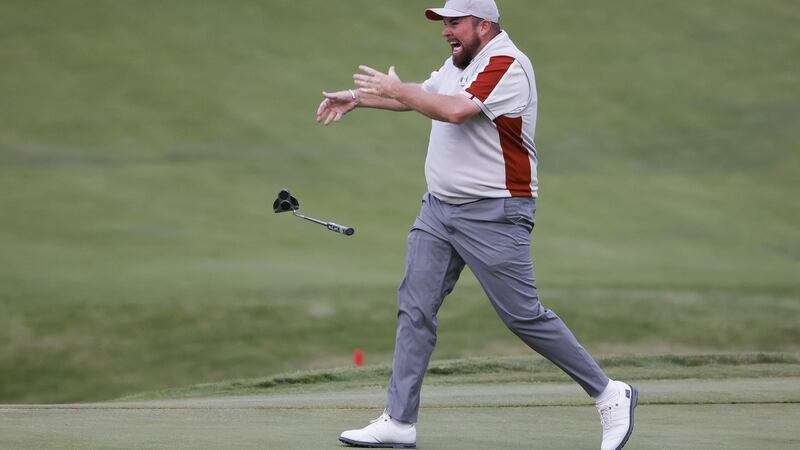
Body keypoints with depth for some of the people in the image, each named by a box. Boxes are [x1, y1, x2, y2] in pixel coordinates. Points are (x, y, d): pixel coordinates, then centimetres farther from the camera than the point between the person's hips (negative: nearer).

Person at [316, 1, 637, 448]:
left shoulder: (508, 66, -17)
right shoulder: (458, 64, 13)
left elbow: (455, 110, -28)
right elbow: (419, 95, 30)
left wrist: (396, 90, -17)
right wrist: (358, 98, 24)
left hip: (494, 215, -9)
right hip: (439, 209, 9)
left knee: (524, 316, -6)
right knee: (415, 309, 2)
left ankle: (609, 394, 8)